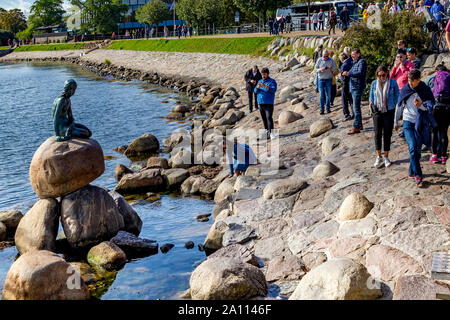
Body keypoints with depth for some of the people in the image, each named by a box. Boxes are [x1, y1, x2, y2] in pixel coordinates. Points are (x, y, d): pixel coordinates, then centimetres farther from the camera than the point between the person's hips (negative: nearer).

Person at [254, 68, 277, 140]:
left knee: (269, 118, -17)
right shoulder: (260, 81, 16)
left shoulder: (272, 81, 0)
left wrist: (265, 86, -29)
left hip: (269, 103, -6)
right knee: (264, 119, 7)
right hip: (261, 103, 6)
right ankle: (267, 132, 14)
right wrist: (258, 86, -16)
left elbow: (273, 90, -16)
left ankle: (271, 133, -22)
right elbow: (255, 91, 7)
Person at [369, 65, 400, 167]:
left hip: (389, 112, -1)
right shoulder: (374, 84, 2)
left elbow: (397, 96, 2)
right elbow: (371, 96, 13)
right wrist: (371, 103, -5)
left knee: (387, 134, 2)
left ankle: (386, 157, 14)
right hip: (377, 111, 1)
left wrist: (397, 112, -2)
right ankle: (379, 157, 13)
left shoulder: (392, 82, -2)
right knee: (377, 134, 0)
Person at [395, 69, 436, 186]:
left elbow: (431, 106, -5)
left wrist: (421, 105, -26)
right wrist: (396, 122, 18)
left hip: (420, 123, 1)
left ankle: (412, 171, 23)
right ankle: (418, 175, -10)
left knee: (418, 149, 6)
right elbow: (399, 106, 11)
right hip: (408, 121, 0)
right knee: (412, 147, -12)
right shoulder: (405, 90, 1)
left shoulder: (425, 90, -4)